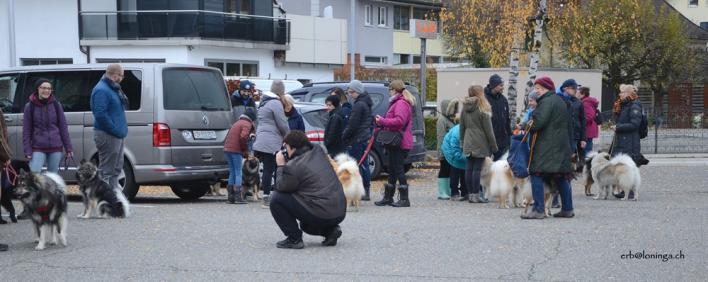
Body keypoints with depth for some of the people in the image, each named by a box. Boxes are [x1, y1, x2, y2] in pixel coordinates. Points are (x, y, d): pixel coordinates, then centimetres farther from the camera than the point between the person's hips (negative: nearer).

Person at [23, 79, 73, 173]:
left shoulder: (56, 105, 4)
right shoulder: (30, 106, 0)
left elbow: (63, 127, 7)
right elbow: (26, 130, 1)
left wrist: (68, 148, 4)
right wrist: (27, 150, -6)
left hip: (56, 148, 2)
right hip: (38, 148, -2)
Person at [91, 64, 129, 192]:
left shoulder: (113, 88, 18)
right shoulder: (101, 90, -15)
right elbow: (100, 114, -23)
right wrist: (115, 130, -22)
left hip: (117, 134, 10)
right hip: (108, 135, -10)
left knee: (115, 169, 16)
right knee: (106, 171, -7)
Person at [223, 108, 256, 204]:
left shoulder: (237, 123, 23)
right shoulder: (247, 124, -4)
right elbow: (243, 136, -20)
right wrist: (245, 150, -9)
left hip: (227, 149, 8)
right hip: (236, 150, -8)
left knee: (232, 172, 14)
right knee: (238, 172, -3)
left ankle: (230, 197, 14)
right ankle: (238, 197, -7)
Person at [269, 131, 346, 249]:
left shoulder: (293, 166, -14)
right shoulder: (319, 152, 9)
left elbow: (280, 187, -1)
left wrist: (281, 166, 8)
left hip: (321, 215, -9)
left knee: (276, 199, 0)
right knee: (306, 224, 38)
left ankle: (294, 238, -1)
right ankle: (330, 230, 12)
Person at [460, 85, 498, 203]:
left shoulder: (464, 108, 8)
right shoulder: (482, 109, -10)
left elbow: (462, 128, 14)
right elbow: (488, 129, -8)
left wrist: (462, 142, 22)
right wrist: (493, 146, -2)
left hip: (468, 144, 6)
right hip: (480, 144, -6)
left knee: (469, 168, 7)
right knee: (477, 169, -5)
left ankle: (471, 194, 12)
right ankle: (475, 195, -4)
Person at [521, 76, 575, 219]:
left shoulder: (546, 102, -11)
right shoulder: (559, 101, 20)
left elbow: (538, 122, -22)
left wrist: (528, 127, -3)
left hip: (546, 146, -10)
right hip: (561, 145, 10)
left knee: (537, 175, -9)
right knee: (561, 178, 13)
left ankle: (538, 209, -15)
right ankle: (567, 209, 16)